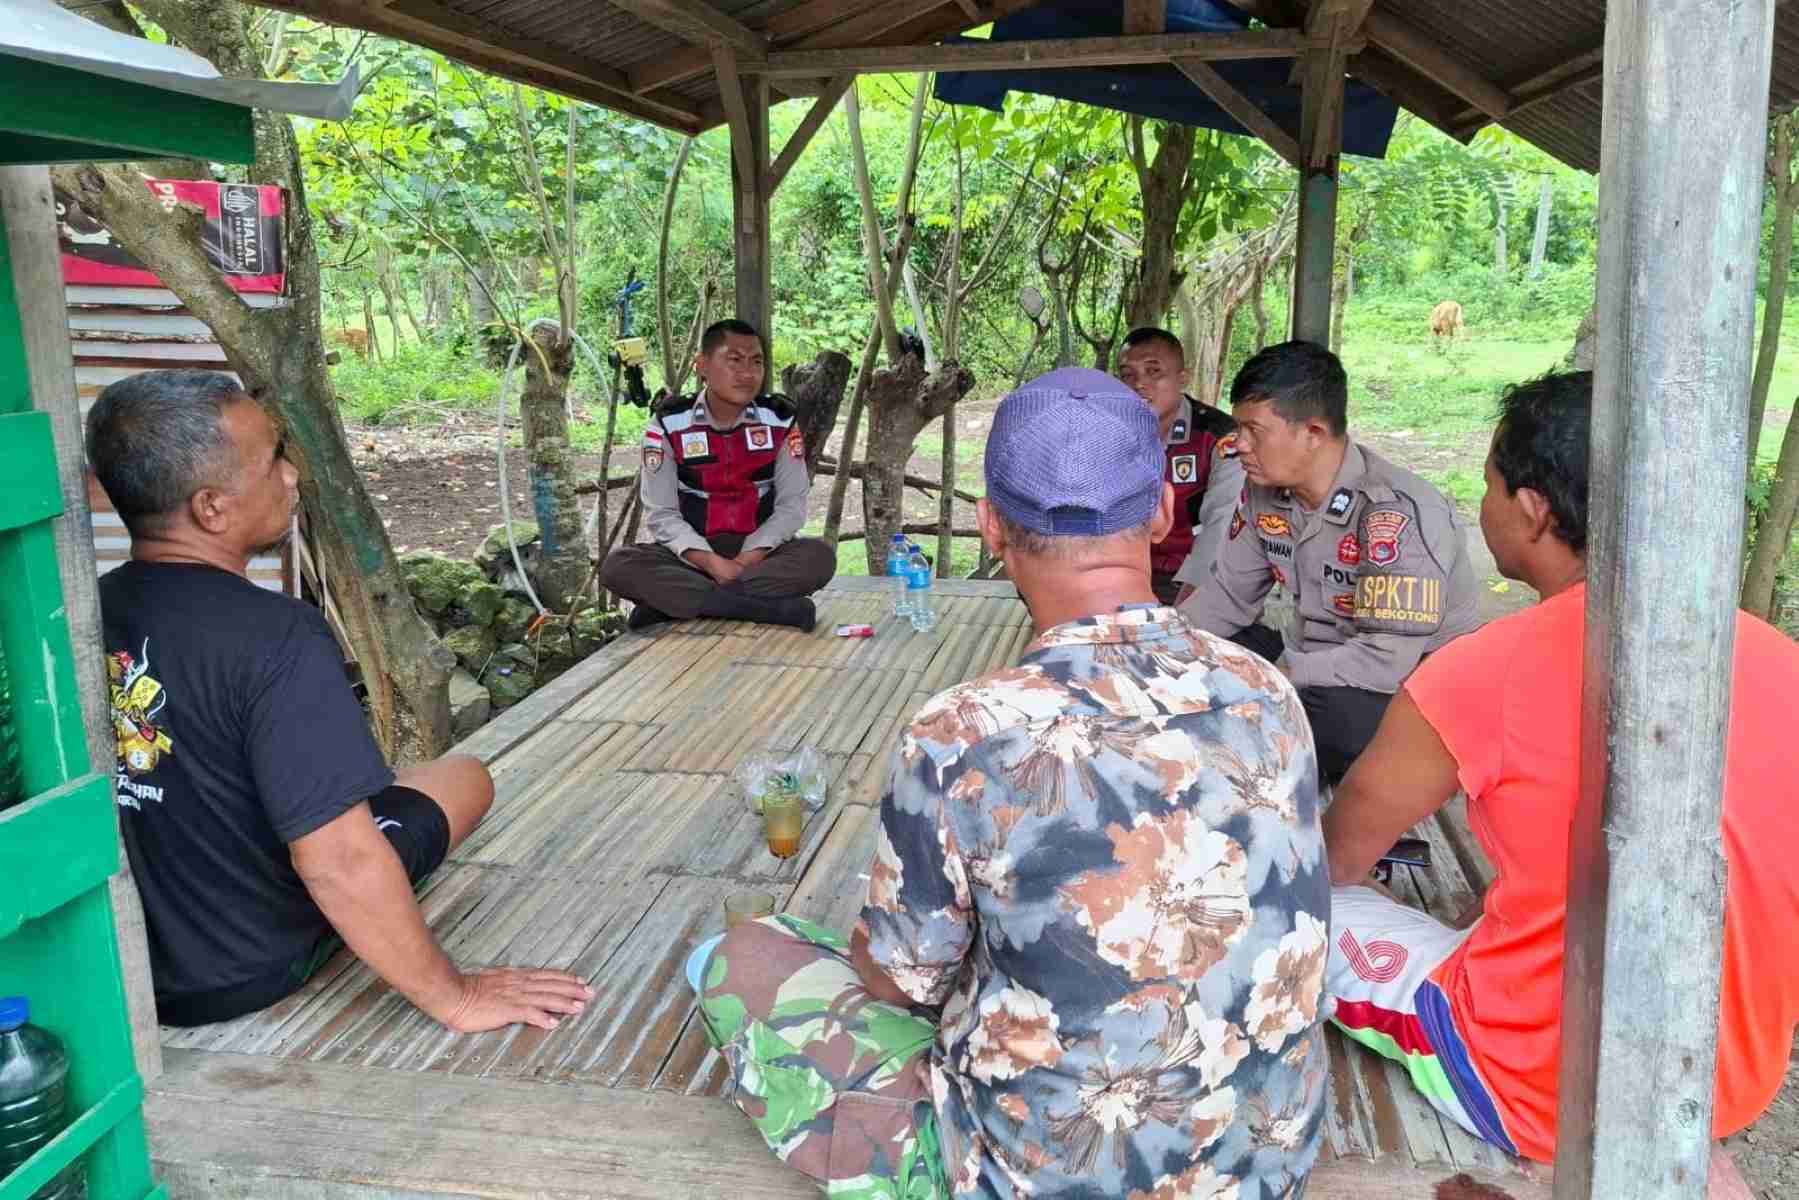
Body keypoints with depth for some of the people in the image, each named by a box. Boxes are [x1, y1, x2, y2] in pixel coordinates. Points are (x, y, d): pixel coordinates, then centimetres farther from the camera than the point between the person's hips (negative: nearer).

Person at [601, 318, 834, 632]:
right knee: (618, 565, -27)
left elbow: (791, 505, -3)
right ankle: (767, 606, -36)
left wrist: (746, 560, -19)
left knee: (820, 556, -29)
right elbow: (661, 514, -8)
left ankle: (668, 602, -29)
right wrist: (712, 563, -24)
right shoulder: (669, 423, -6)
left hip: (759, 552, 1)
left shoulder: (780, 420, -2)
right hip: (692, 555, -1)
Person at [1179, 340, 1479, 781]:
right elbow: (1227, 595, 4)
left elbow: (1387, 661, -31)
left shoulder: (1396, 513, -28)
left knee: (1333, 714, -37)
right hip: (1319, 662, 7)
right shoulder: (1265, 490, -4)